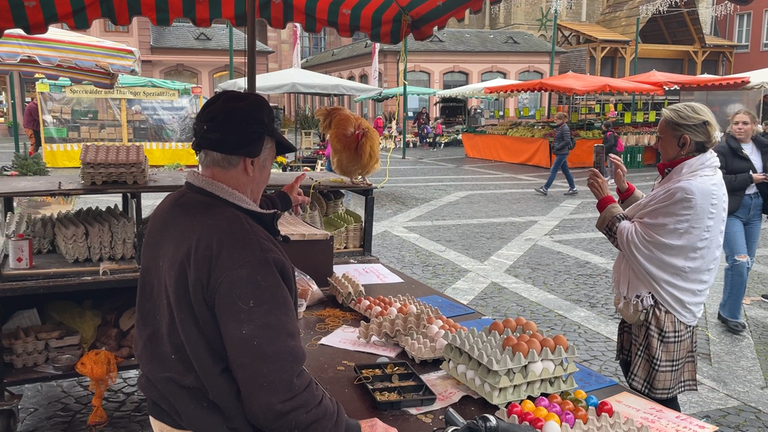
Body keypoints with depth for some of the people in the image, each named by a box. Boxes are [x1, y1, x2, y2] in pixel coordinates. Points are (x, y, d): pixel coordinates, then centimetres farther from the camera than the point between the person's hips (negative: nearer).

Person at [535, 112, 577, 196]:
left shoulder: (565, 128, -16)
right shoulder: (558, 128, 11)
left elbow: (567, 141, -21)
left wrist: (557, 147, -17)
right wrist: (553, 145, 5)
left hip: (562, 153, -10)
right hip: (560, 153, 10)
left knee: (553, 170, -6)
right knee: (565, 171, 12)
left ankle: (545, 189, -4)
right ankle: (573, 188, 18)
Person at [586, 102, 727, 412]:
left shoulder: (690, 191, -27)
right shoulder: (700, 178, 6)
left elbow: (634, 242, -21)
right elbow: (653, 224, 12)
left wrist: (605, 200, -11)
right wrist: (624, 188, 7)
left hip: (660, 307, -10)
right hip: (660, 298, 10)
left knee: (656, 398, 4)